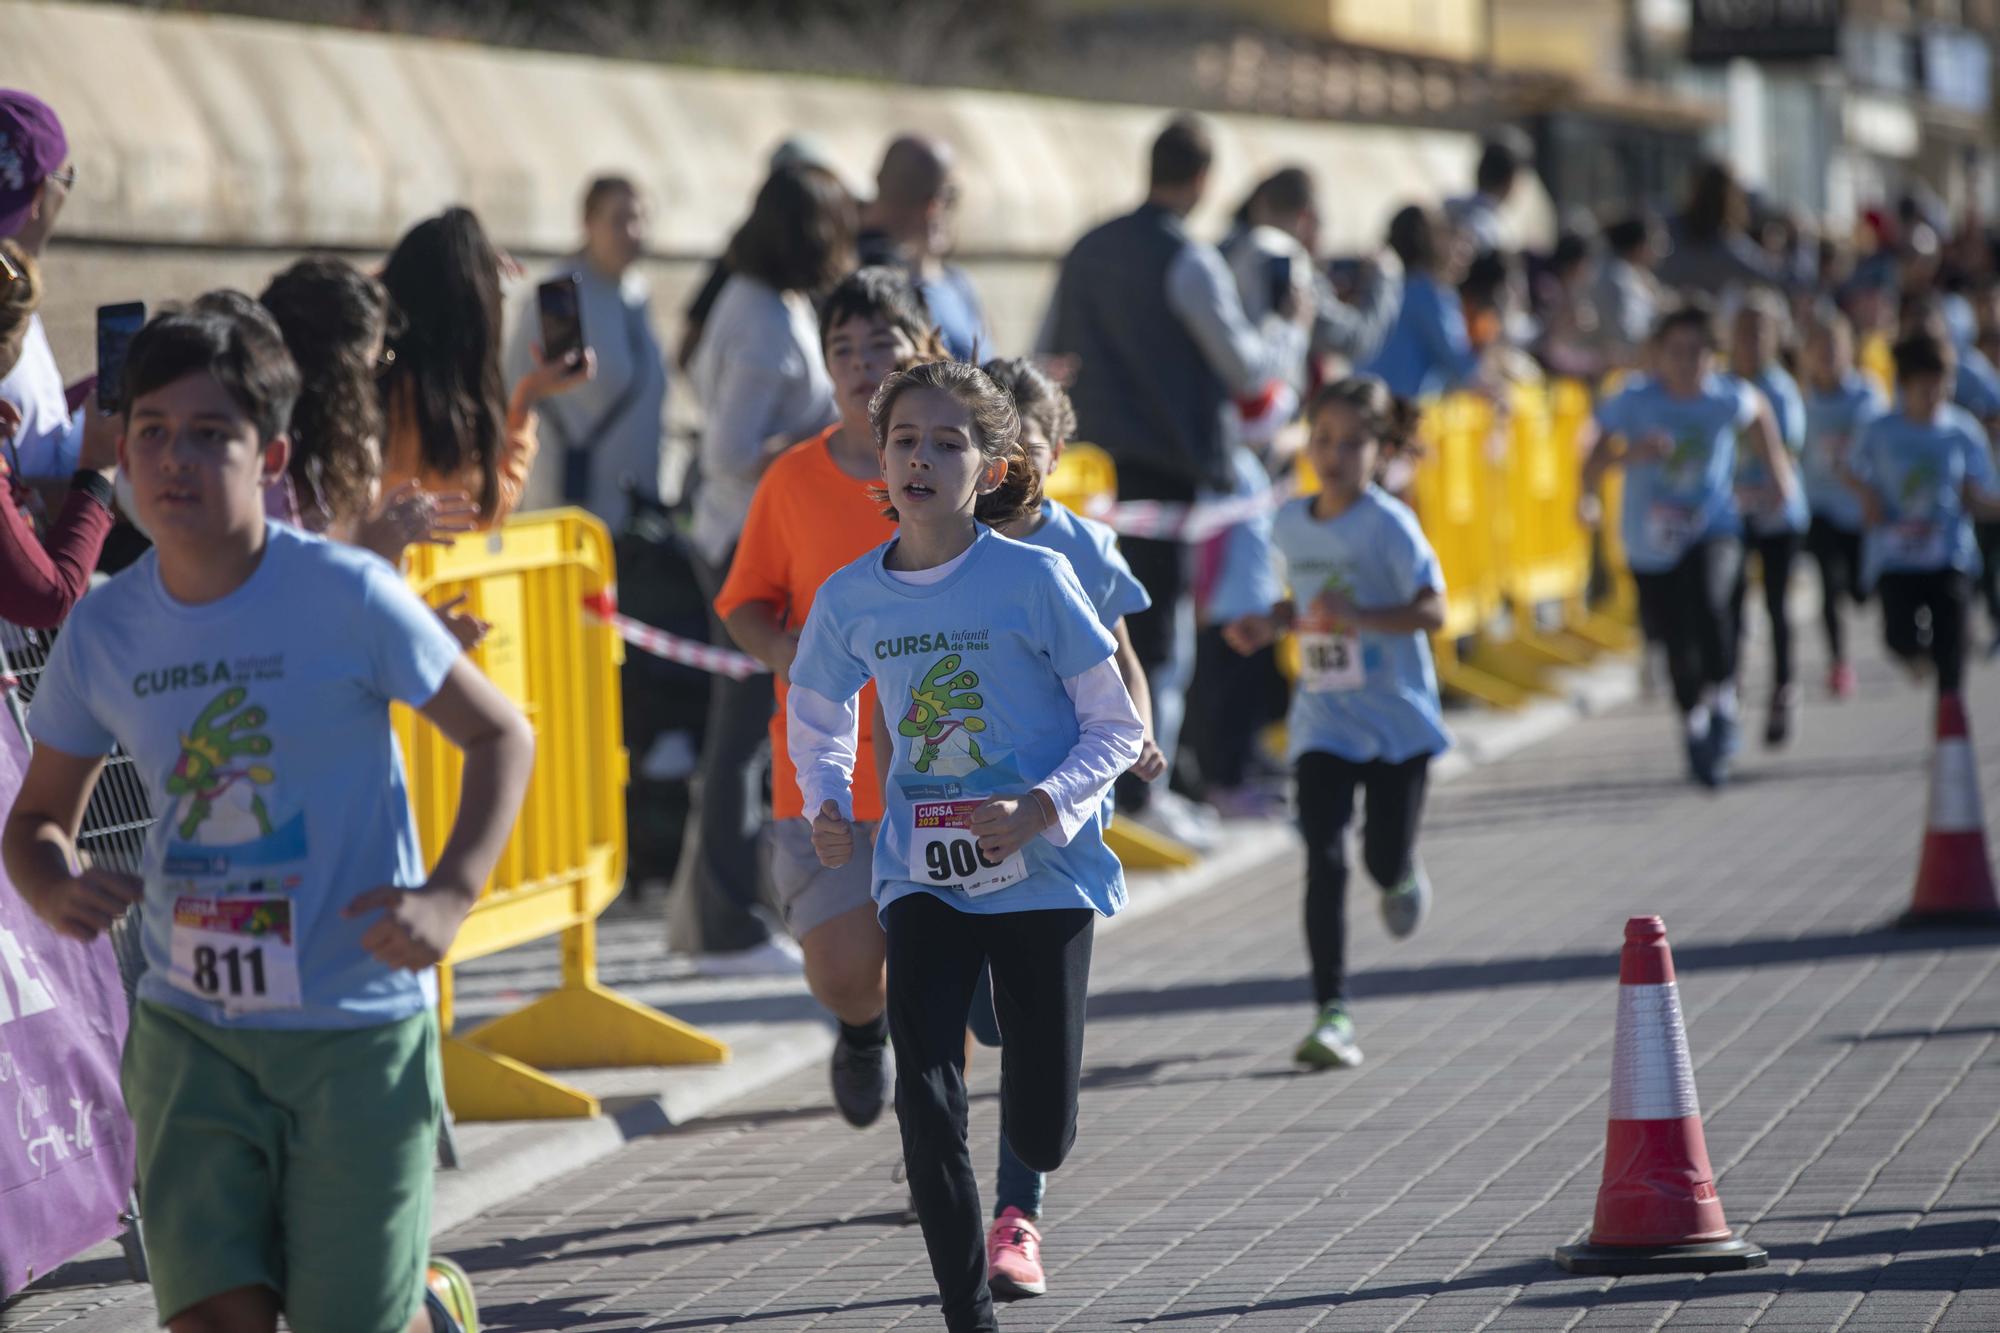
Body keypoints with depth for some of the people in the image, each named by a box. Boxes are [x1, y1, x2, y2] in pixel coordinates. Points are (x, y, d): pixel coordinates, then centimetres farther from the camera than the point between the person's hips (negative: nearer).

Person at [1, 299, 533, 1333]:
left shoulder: (347, 598, -11)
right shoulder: (104, 632, -1)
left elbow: (501, 737, -2)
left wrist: (449, 896, -16)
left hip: (359, 1025, -3)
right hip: (191, 1028, 3)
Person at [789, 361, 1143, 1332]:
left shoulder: (1033, 579, -10)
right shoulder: (852, 597, -1)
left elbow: (1116, 727, -5)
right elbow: (816, 715, 19)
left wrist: (1043, 806, -21)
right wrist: (826, 807, -1)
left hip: (1042, 875, -2)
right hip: (923, 877, 2)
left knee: (1041, 1136, 2)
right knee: (925, 1100, -14)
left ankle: (1019, 1201, 41)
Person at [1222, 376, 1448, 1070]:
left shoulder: (1388, 523, -12)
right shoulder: (1291, 523, 5)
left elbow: (1431, 610, -18)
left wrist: (1358, 616, -32)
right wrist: (1270, 623, 1)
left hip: (1396, 715, -3)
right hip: (1323, 719, 3)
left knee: (1385, 862, 2)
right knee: (1325, 861, -11)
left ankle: (1403, 875, 42)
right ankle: (1331, 1014, -10)